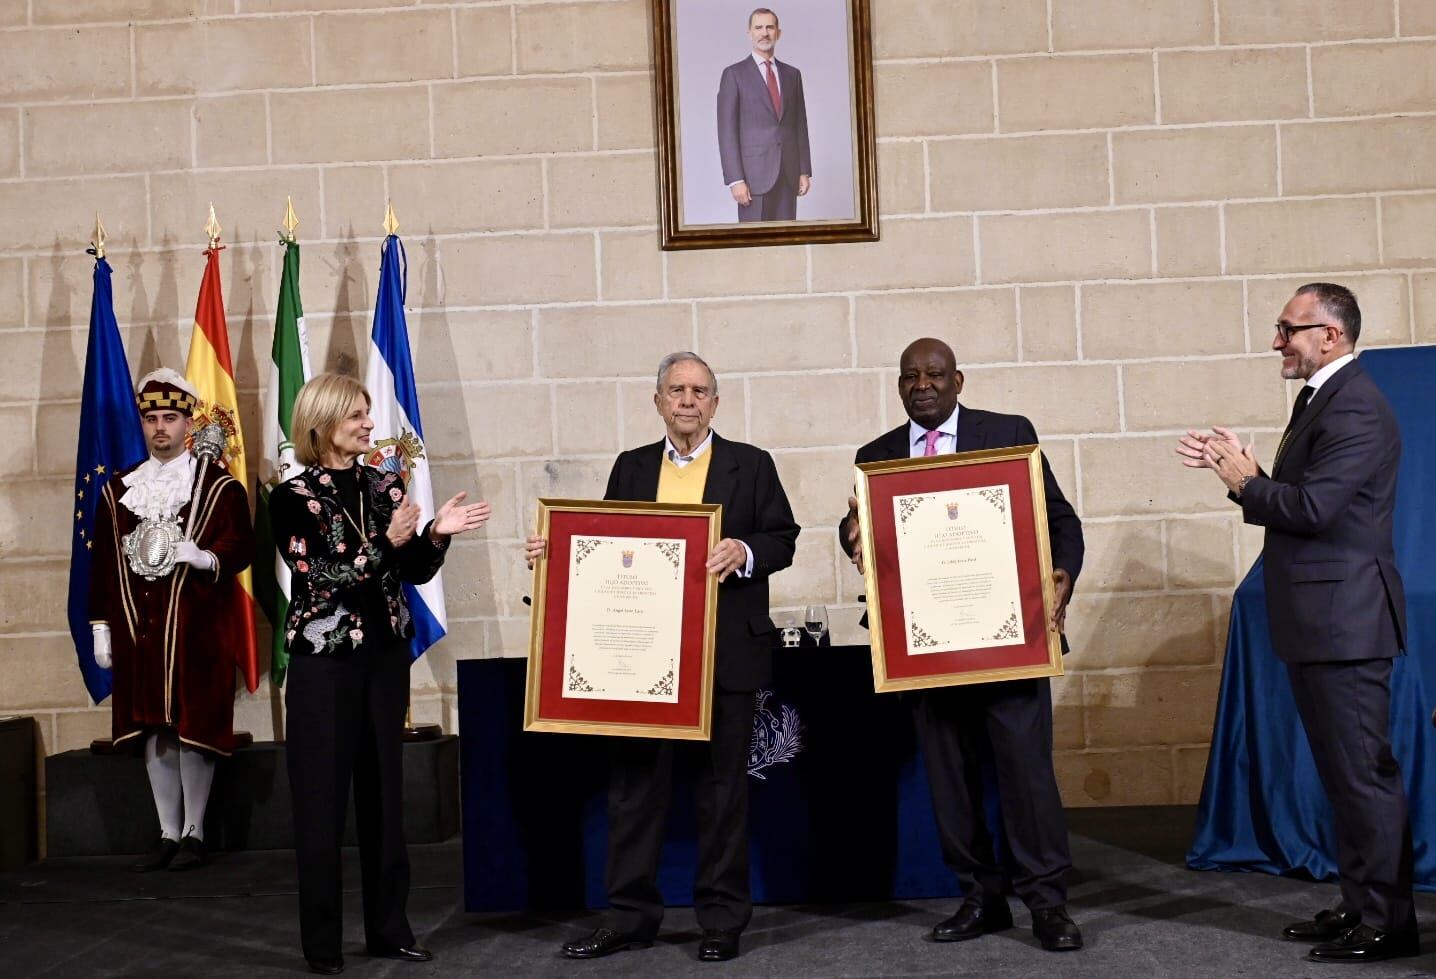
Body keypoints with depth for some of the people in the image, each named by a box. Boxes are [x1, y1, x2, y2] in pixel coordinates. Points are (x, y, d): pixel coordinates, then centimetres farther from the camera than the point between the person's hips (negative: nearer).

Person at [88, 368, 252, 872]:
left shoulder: (219, 485, 1)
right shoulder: (118, 489, 13)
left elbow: (240, 545, -6)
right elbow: (103, 561, 11)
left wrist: (202, 556, -26)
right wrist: (101, 628, 8)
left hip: (196, 630, -4)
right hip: (138, 630, 4)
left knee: (193, 727, -1)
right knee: (151, 730, 7)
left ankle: (194, 832, 11)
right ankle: (168, 832, 16)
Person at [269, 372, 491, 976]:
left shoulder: (385, 485, 6)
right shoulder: (292, 497, -6)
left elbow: (415, 573, 6)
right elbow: (321, 580, -15)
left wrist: (437, 534, -13)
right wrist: (387, 541, -24)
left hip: (385, 657, 4)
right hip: (325, 663, -4)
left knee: (384, 794, 9)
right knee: (323, 801, 1)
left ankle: (389, 929, 19)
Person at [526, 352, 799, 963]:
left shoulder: (751, 465, 5)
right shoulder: (631, 468, 13)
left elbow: (783, 539, 1)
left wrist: (744, 552, -18)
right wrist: (554, 551, -4)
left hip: (725, 654, -2)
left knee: (721, 786, 4)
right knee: (634, 783, 6)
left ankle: (722, 920, 15)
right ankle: (630, 917, 16)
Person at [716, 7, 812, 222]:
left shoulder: (792, 74, 14)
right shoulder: (734, 74, 0)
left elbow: (800, 125, 15)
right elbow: (727, 131, -6)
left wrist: (805, 171, 8)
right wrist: (735, 179, -13)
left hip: (788, 173, 4)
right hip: (755, 173, -4)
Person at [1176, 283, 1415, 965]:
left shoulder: (1355, 410, -16)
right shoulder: (1320, 401, 16)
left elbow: (1310, 507, -25)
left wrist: (1246, 481, -10)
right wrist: (1237, 471, 3)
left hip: (1344, 619, -10)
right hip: (1318, 622, 10)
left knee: (1363, 771, -3)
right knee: (1343, 771, 16)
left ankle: (1388, 923, 6)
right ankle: (1360, 905, 25)